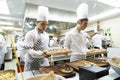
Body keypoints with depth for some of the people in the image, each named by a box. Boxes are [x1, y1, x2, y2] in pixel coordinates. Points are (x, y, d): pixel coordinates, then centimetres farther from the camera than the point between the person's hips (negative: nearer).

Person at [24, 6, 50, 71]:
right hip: (33, 63, -5)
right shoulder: (30, 34, -13)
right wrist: (41, 53, -33)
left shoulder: (46, 35, 6)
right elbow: (29, 50, -18)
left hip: (44, 62, 6)